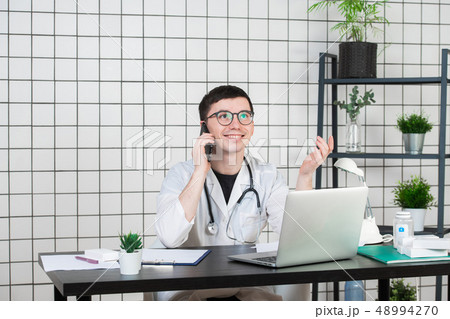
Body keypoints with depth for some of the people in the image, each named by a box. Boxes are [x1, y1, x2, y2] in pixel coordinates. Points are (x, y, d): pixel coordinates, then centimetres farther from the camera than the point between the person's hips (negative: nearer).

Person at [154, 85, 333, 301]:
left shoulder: (267, 176, 4)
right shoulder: (182, 174, -5)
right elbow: (169, 238, -24)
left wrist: (305, 177, -18)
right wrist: (201, 172, -23)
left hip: (248, 287, 2)